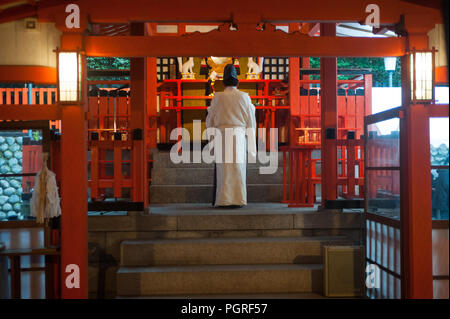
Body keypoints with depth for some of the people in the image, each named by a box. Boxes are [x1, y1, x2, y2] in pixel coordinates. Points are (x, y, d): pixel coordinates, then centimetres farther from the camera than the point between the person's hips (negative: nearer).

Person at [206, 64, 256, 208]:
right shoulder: (244, 97, 2)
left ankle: (223, 200, 3)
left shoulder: (217, 97, 0)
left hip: (221, 136, 0)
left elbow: (209, 121, 5)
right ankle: (237, 200, 3)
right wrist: (252, 144, 13)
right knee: (238, 168, 4)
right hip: (239, 136, 1)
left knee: (223, 169, 4)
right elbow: (251, 121, 5)